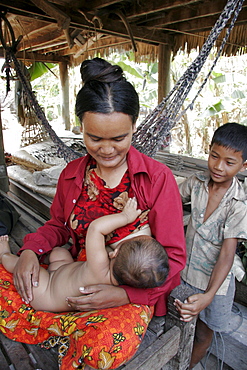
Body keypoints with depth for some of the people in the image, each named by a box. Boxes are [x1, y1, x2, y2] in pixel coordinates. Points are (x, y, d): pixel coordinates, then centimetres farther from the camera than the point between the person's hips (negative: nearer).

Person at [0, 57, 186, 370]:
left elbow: (173, 257, -10)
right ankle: (80, 329, -3)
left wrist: (123, 295, -22)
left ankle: (69, 331, 0)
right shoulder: (72, 174, 0)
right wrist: (31, 250, -8)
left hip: (131, 293, -3)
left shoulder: (158, 178, -13)